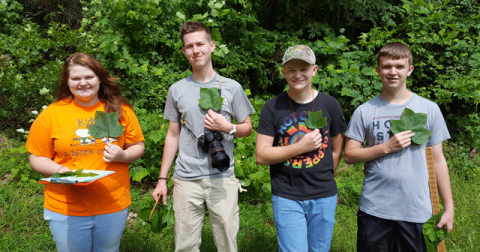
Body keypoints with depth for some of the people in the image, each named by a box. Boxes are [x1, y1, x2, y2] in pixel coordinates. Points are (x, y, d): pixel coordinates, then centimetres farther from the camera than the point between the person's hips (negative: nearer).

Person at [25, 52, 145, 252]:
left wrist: (123, 156, -14)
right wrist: (59, 170, -19)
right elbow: (37, 158, 1)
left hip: (114, 206, 1)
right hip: (66, 210, -1)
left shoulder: (121, 110, 1)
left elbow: (138, 147, 8)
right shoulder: (51, 114, -3)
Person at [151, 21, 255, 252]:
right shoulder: (177, 90, 7)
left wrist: (227, 127, -13)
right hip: (186, 179, 1)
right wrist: (162, 179, 9)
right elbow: (173, 135, 12)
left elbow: (247, 128, 10)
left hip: (222, 179, -1)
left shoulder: (231, 87, 3)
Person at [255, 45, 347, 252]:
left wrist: (322, 179, 5)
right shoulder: (273, 107, -4)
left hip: (324, 197, 2)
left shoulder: (330, 105, 2)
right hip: (286, 198, -2)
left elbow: (336, 150, 11)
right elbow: (261, 156, -8)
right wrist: (301, 146, -16)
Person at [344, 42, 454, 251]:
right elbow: (349, 155, -1)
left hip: (416, 211, 0)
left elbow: (438, 160, 5)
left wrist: (449, 208, 3)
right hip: (373, 209, 0)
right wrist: (387, 147, -14)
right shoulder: (364, 111, 1)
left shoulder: (429, 109, 3)